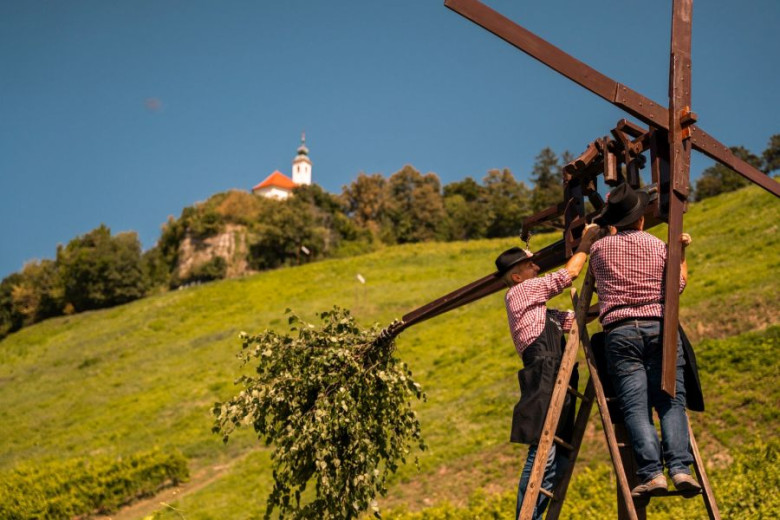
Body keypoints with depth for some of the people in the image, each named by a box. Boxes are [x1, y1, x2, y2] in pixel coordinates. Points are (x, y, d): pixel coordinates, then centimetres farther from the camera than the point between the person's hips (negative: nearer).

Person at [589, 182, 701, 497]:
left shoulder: (599, 249, 10)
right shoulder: (657, 245, 9)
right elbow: (679, 285, 20)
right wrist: (681, 252, 31)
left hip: (620, 332, 0)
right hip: (660, 328, 0)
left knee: (636, 407, -6)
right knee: (671, 402, 0)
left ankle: (652, 473, -18)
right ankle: (680, 468, -14)